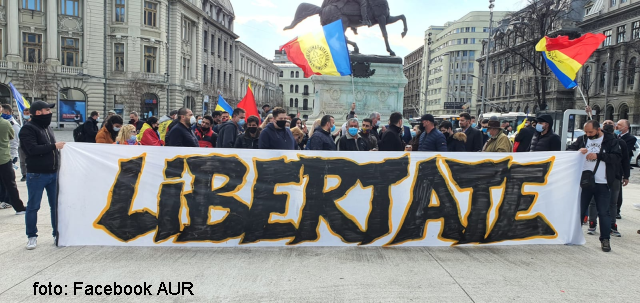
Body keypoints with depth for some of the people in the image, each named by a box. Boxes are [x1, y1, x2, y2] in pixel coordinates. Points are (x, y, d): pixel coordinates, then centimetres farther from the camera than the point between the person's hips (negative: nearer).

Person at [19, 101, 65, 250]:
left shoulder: (47, 127, 14)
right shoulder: (28, 129, -10)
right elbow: (33, 149, -23)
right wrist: (54, 146, -17)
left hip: (53, 173, 7)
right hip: (36, 175, -7)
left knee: (56, 205, 9)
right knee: (33, 206, 5)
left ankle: (57, 233, 19)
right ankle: (32, 236, 17)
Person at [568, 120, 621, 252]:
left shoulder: (610, 140, 0)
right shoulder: (582, 139, 8)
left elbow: (617, 157, -10)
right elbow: (569, 151, 5)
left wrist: (598, 155, -19)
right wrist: (578, 151, -15)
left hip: (602, 183, -3)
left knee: (603, 212, 2)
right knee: (579, 210, 10)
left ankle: (605, 239, 12)